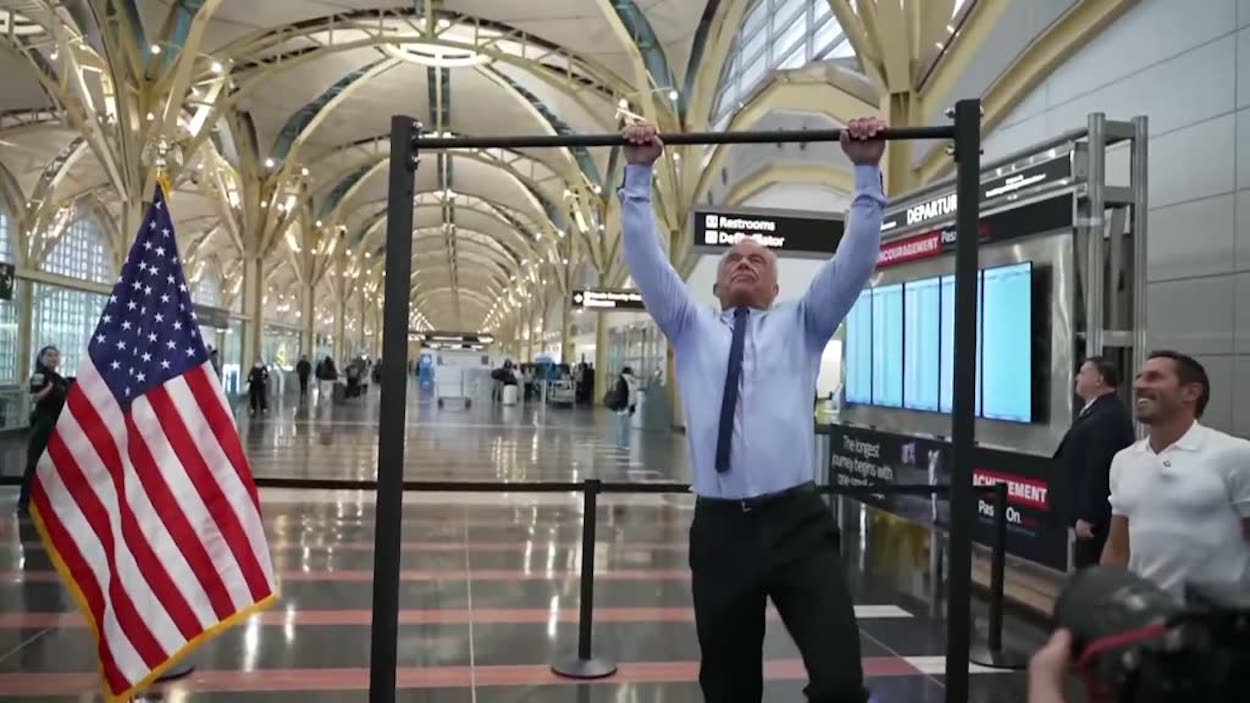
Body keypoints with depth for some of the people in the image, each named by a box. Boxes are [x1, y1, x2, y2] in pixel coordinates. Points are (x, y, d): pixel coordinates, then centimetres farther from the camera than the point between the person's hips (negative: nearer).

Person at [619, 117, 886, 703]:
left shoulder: (802, 325, 14)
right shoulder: (691, 328, 15)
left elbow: (855, 259, 5)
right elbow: (646, 257, 6)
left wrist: (867, 172, -2)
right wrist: (638, 174, 1)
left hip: (797, 522, -1)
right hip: (719, 527, 1)